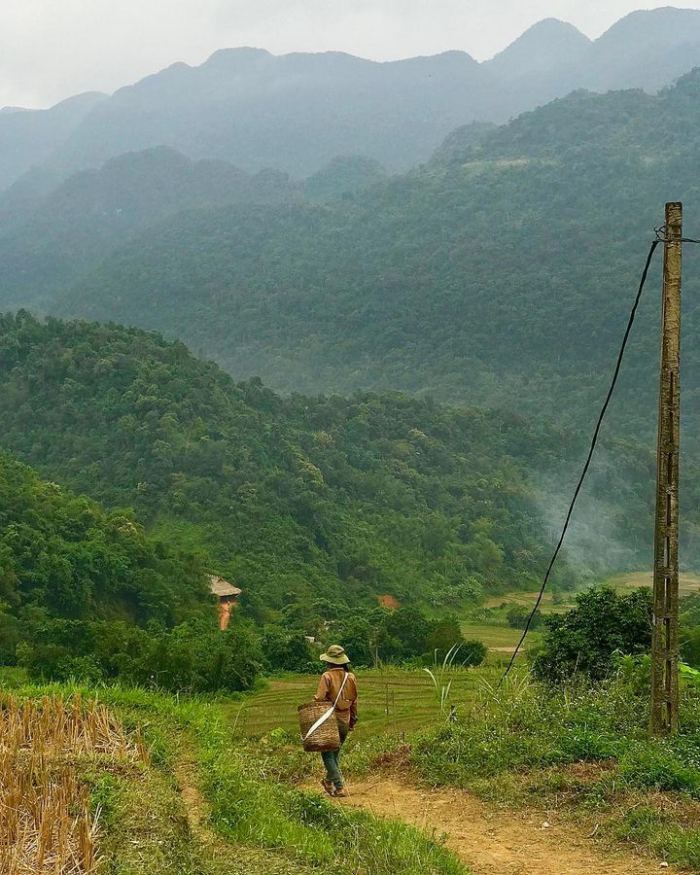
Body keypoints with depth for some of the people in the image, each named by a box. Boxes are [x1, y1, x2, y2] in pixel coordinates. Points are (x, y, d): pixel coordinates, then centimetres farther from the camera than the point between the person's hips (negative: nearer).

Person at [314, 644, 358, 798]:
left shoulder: (327, 676, -13)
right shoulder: (351, 677, 4)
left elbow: (319, 699, -19)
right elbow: (354, 702, 10)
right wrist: (353, 721, 20)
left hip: (330, 721, -6)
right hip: (345, 722, 6)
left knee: (328, 754, 3)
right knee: (335, 753, 21)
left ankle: (339, 787, -5)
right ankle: (329, 781, 31)